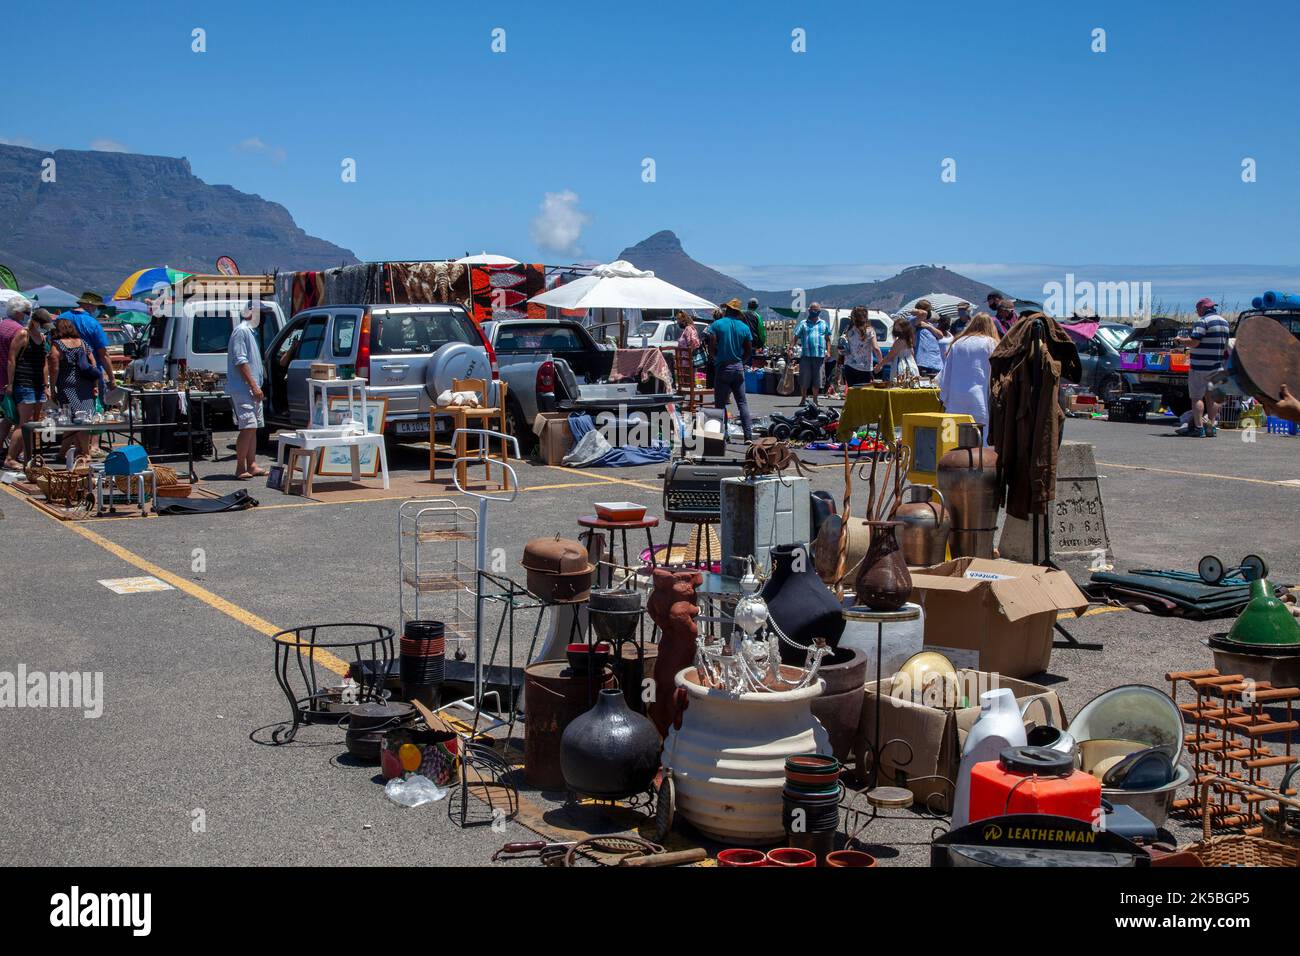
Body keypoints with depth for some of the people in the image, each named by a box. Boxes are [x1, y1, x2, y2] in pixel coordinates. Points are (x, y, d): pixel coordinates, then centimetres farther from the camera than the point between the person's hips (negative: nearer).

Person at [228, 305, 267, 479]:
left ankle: (252, 465, 15)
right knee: (248, 427, -13)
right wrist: (254, 385, -20)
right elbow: (240, 361, -18)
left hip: (251, 389, 10)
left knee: (253, 427, 11)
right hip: (243, 388, -10)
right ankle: (240, 468, -11)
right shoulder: (241, 331, -11)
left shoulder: (250, 331, 19)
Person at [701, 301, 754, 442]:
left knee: (720, 403, 3)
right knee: (742, 402, 7)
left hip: (722, 368, -3)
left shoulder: (717, 324, -5)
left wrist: (717, 358, 8)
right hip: (738, 368, 3)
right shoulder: (744, 327, 3)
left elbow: (712, 346, -10)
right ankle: (748, 435, 3)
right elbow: (749, 350, 5)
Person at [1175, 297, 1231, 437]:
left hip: (1201, 366, -8)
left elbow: (1193, 342, -22)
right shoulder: (1224, 322, 14)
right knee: (1211, 396, 13)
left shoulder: (1203, 321, -14)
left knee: (1196, 397, -4)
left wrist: (1180, 340, -3)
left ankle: (1198, 428, -8)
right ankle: (1211, 427, 12)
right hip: (1217, 366, 8)